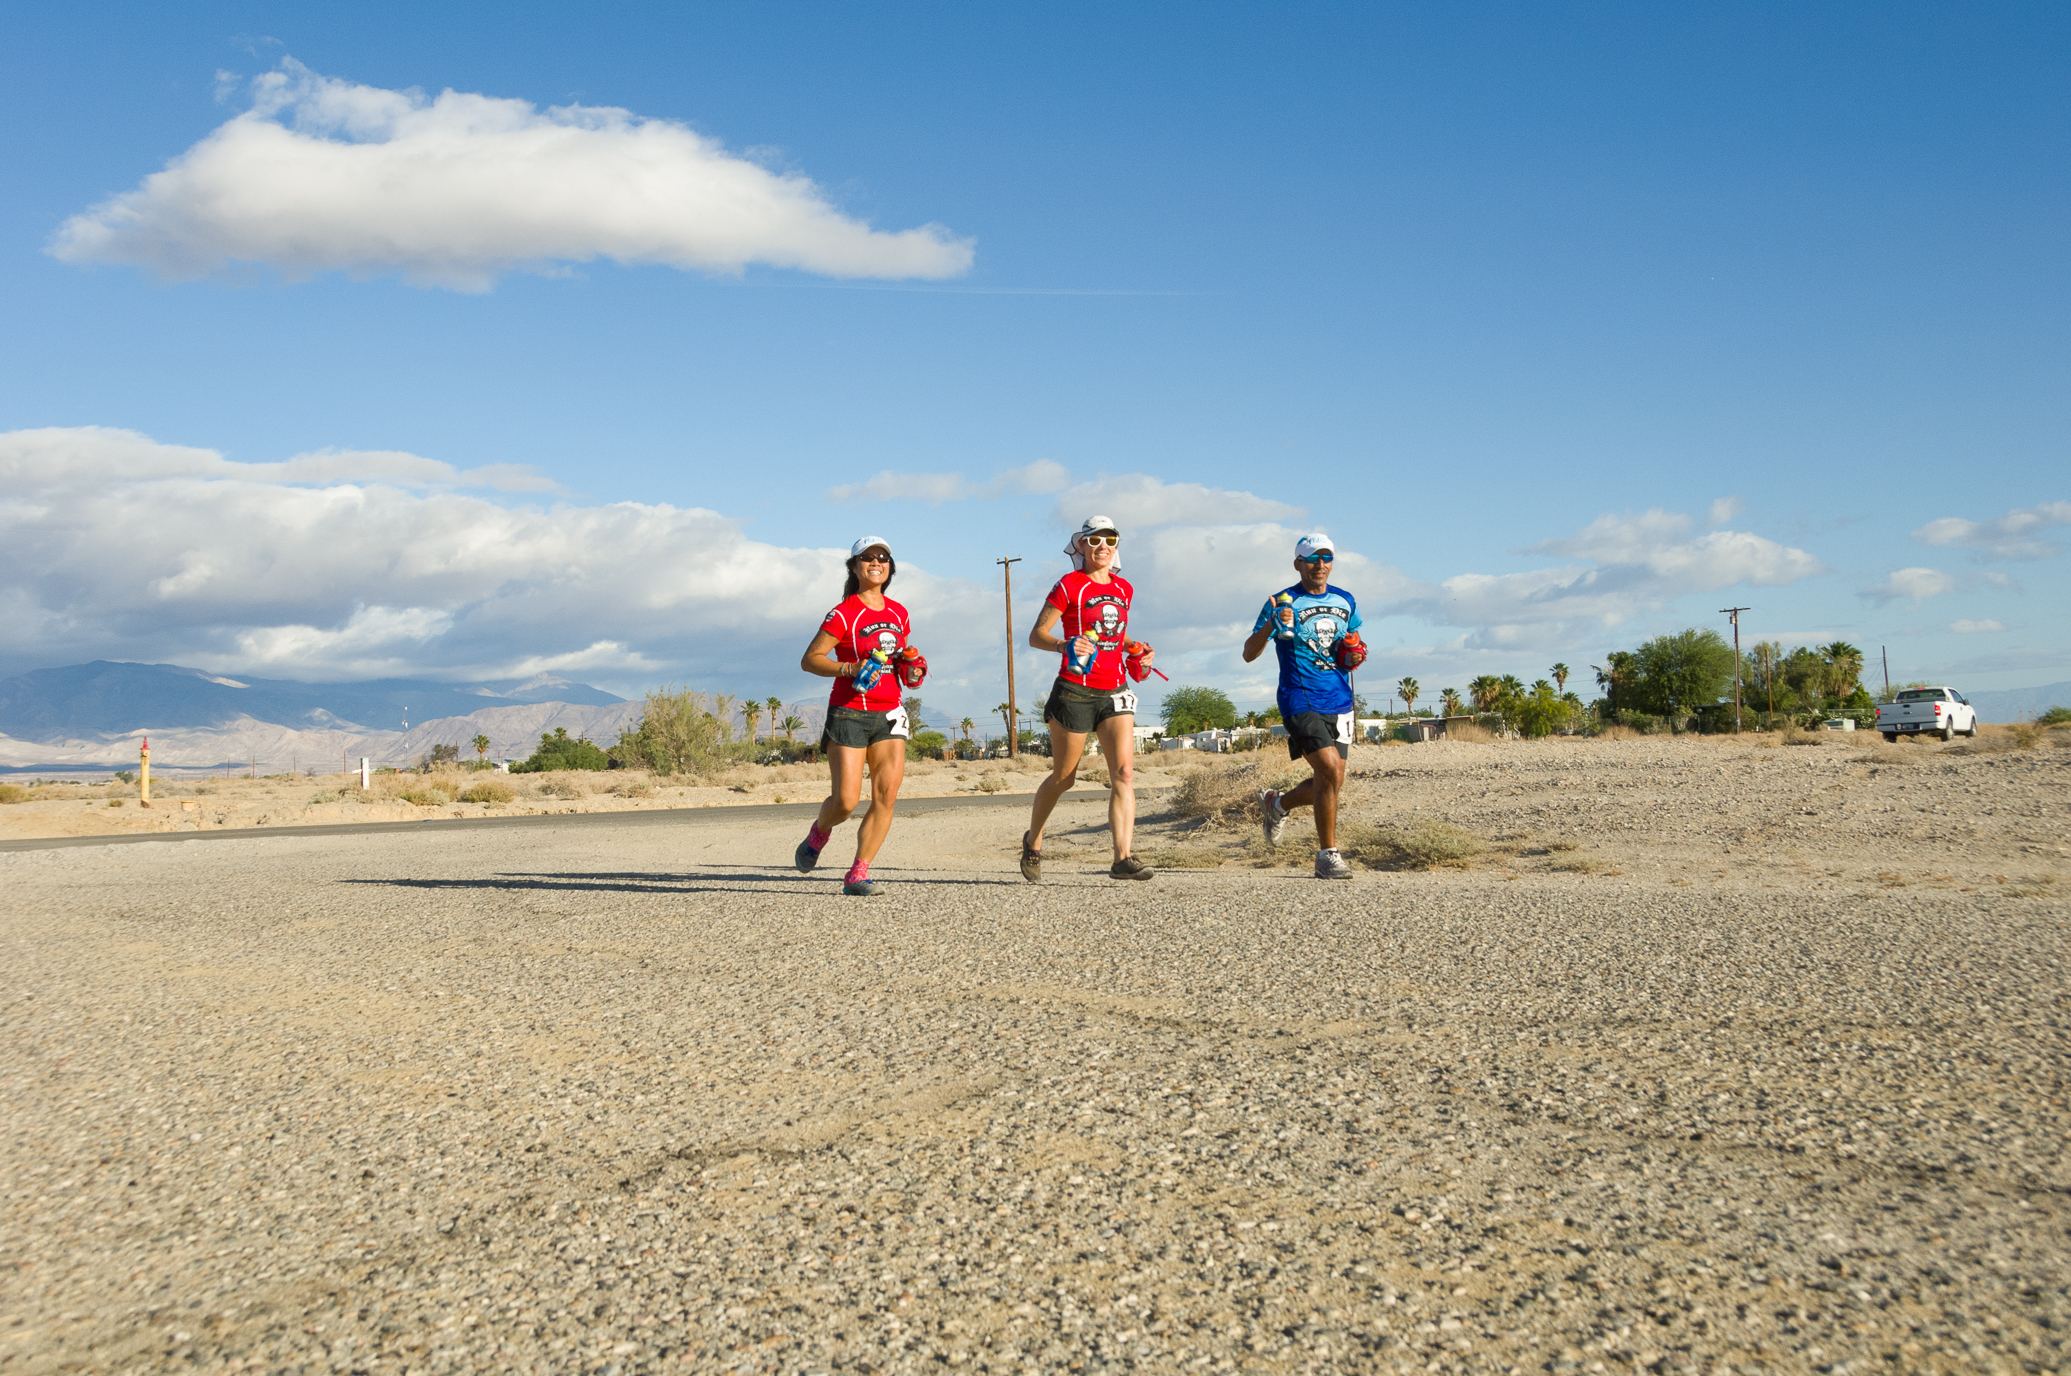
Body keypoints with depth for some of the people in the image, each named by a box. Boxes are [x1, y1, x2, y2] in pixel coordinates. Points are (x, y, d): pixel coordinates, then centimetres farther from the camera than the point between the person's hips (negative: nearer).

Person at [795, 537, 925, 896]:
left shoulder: (899, 614, 13)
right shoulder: (843, 614, -5)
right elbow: (810, 660, -9)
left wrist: (912, 668, 7)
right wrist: (851, 669, -22)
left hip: (888, 714, 5)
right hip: (849, 713, -5)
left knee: (887, 795, -9)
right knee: (846, 800, -10)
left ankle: (857, 874, -3)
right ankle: (819, 833, 25)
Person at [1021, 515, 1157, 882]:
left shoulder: (1124, 589, 13)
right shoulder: (1069, 586, -4)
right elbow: (1036, 635, -6)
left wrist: (1135, 649, 11)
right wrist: (1063, 645, -26)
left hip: (1115, 692, 5)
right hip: (1075, 690, -4)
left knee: (1124, 772, -12)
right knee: (1063, 777, 7)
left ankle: (1123, 858, -16)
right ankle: (1033, 841, 30)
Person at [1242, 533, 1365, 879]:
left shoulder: (1345, 601, 12)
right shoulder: (1284, 603, -3)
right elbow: (1249, 654, -6)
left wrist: (1355, 656, 4)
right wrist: (1271, 626, -24)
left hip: (1339, 703, 6)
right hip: (1300, 702, -6)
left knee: (1332, 784, 7)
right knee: (1330, 772, -20)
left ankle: (1277, 805, 37)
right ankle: (1327, 855, -8)